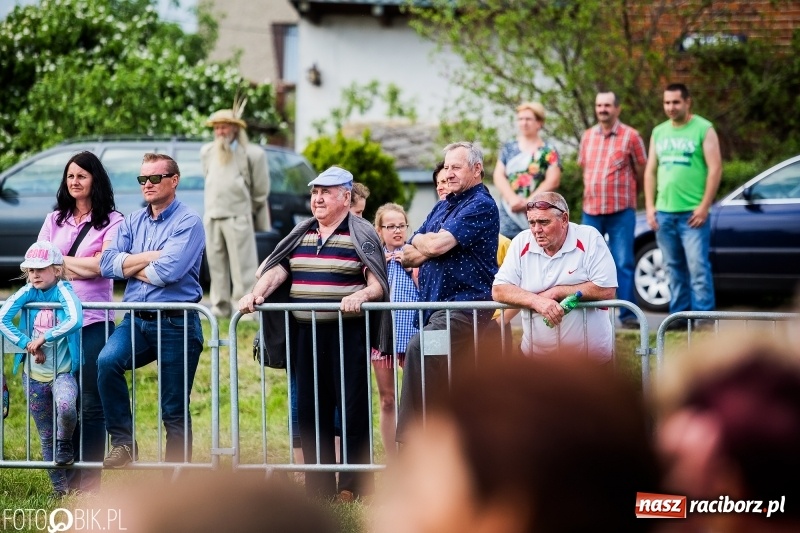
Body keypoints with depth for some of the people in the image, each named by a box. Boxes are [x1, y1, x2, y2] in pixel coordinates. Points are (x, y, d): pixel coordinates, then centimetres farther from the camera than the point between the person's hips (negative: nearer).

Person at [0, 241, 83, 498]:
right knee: (46, 436, 9)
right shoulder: (28, 292, -1)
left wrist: (43, 338, -23)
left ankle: (65, 444, -3)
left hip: (62, 373, -4)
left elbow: (74, 320, -28)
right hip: (34, 376, 4)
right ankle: (59, 487, 21)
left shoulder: (64, 292, -9)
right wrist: (28, 345, -19)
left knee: (66, 406, -34)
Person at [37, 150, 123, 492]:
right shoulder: (54, 220, 17)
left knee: (91, 402, -4)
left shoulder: (111, 222, 2)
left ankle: (90, 479, 0)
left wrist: (60, 261, -2)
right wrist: (80, 267, -6)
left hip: (94, 320, -4)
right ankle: (67, 475, 12)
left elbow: (102, 264, -10)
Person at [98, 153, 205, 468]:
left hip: (176, 325, -4)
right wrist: (150, 257, -9)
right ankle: (122, 443, -15)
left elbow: (168, 271, -19)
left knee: (175, 410, 0)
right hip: (136, 321, 4)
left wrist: (131, 267, -2)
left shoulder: (188, 223, -5)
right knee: (107, 361, -26)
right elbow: (108, 264, 1)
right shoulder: (132, 223, 14)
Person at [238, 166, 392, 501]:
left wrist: (360, 295, -27)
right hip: (305, 332, 6)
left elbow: (378, 284, -8)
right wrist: (256, 294, -9)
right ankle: (318, 487, 12)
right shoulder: (301, 235, 16)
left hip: (348, 332, -5)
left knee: (352, 407, -5)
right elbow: (276, 271, 9)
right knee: (310, 409, 6)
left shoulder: (361, 235, 0)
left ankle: (354, 485, 0)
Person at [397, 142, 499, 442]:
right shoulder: (443, 207, 22)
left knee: (419, 350, -29)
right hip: (437, 305, 9)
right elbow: (408, 256, 17)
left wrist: (421, 242, 5)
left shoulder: (480, 206, -6)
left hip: (465, 305, -9)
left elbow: (438, 244, -17)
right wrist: (429, 246, -4)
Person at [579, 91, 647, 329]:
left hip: (621, 211, -4)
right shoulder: (588, 136, 11)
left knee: (623, 264, -5)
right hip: (590, 210, 4)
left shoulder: (630, 136, -3)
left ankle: (627, 314, -2)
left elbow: (641, 171, 4)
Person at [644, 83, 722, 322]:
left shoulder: (703, 129, -1)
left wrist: (704, 207, -12)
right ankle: (679, 314, 13)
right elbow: (650, 171, 18)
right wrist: (650, 207, 7)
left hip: (692, 213, -5)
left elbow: (715, 169, -6)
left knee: (698, 267, -9)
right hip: (664, 213, 5)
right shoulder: (659, 132, 15)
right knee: (674, 268, 8)